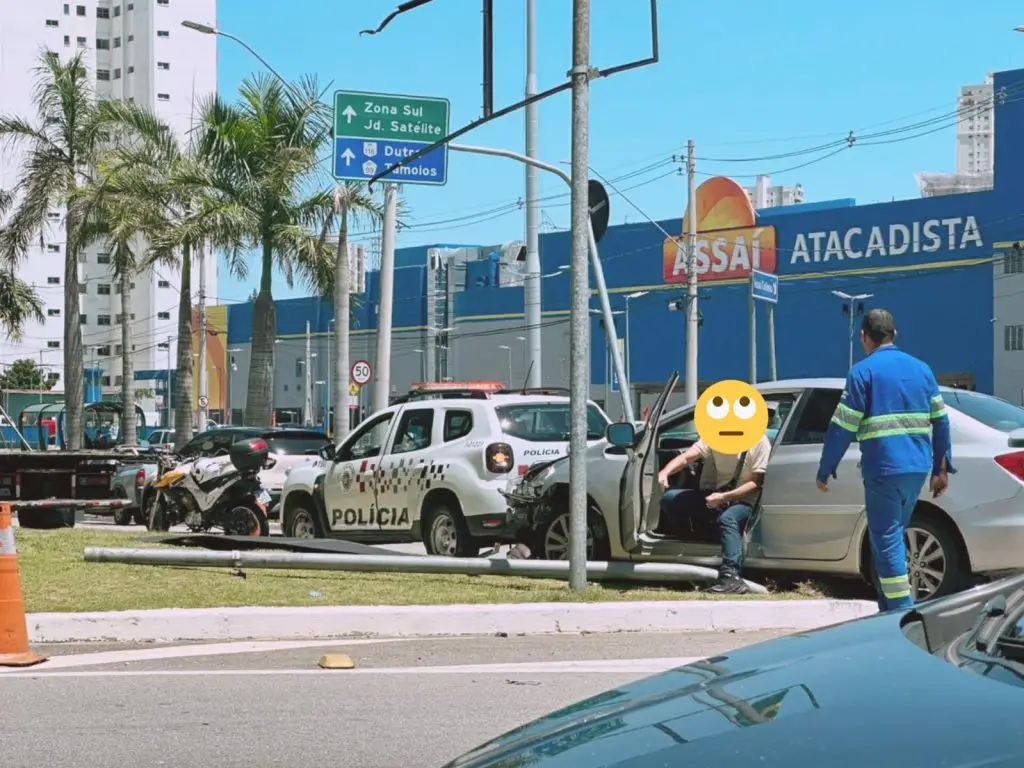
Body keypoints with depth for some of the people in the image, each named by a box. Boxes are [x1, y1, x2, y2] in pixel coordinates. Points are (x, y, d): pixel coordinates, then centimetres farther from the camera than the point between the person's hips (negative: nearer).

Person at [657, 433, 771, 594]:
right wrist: (665, 472, -34)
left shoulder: (759, 442, -12)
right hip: (717, 495, 5)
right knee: (669, 498, -15)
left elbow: (756, 483, -14)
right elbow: (686, 457, -13)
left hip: (744, 500, -5)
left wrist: (724, 497, -23)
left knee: (727, 518, -40)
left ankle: (731, 577, -47)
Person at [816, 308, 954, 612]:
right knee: (892, 535, 19)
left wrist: (824, 471, 0)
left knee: (887, 540, -3)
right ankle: (890, 608, 22)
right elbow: (940, 421, 13)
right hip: (918, 468, 6)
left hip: (884, 470, -6)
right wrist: (942, 468, 20)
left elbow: (842, 427, -8)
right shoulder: (921, 369, 12)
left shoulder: (863, 371, -5)